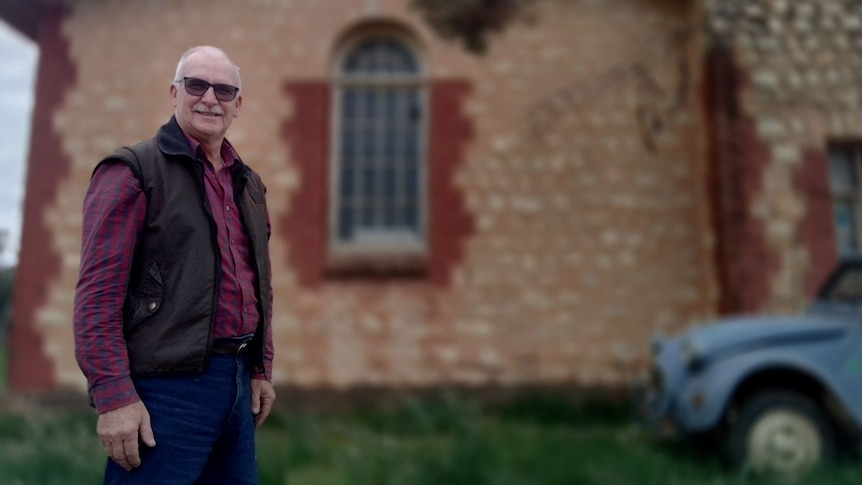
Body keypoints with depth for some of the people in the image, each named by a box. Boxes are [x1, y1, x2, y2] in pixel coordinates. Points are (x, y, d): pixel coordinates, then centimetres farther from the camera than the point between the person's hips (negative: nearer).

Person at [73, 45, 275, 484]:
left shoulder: (247, 182, 15)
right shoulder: (134, 171, -6)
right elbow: (98, 293, -13)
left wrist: (261, 369, 14)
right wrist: (114, 397, -17)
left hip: (237, 378, 7)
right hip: (169, 385, -7)